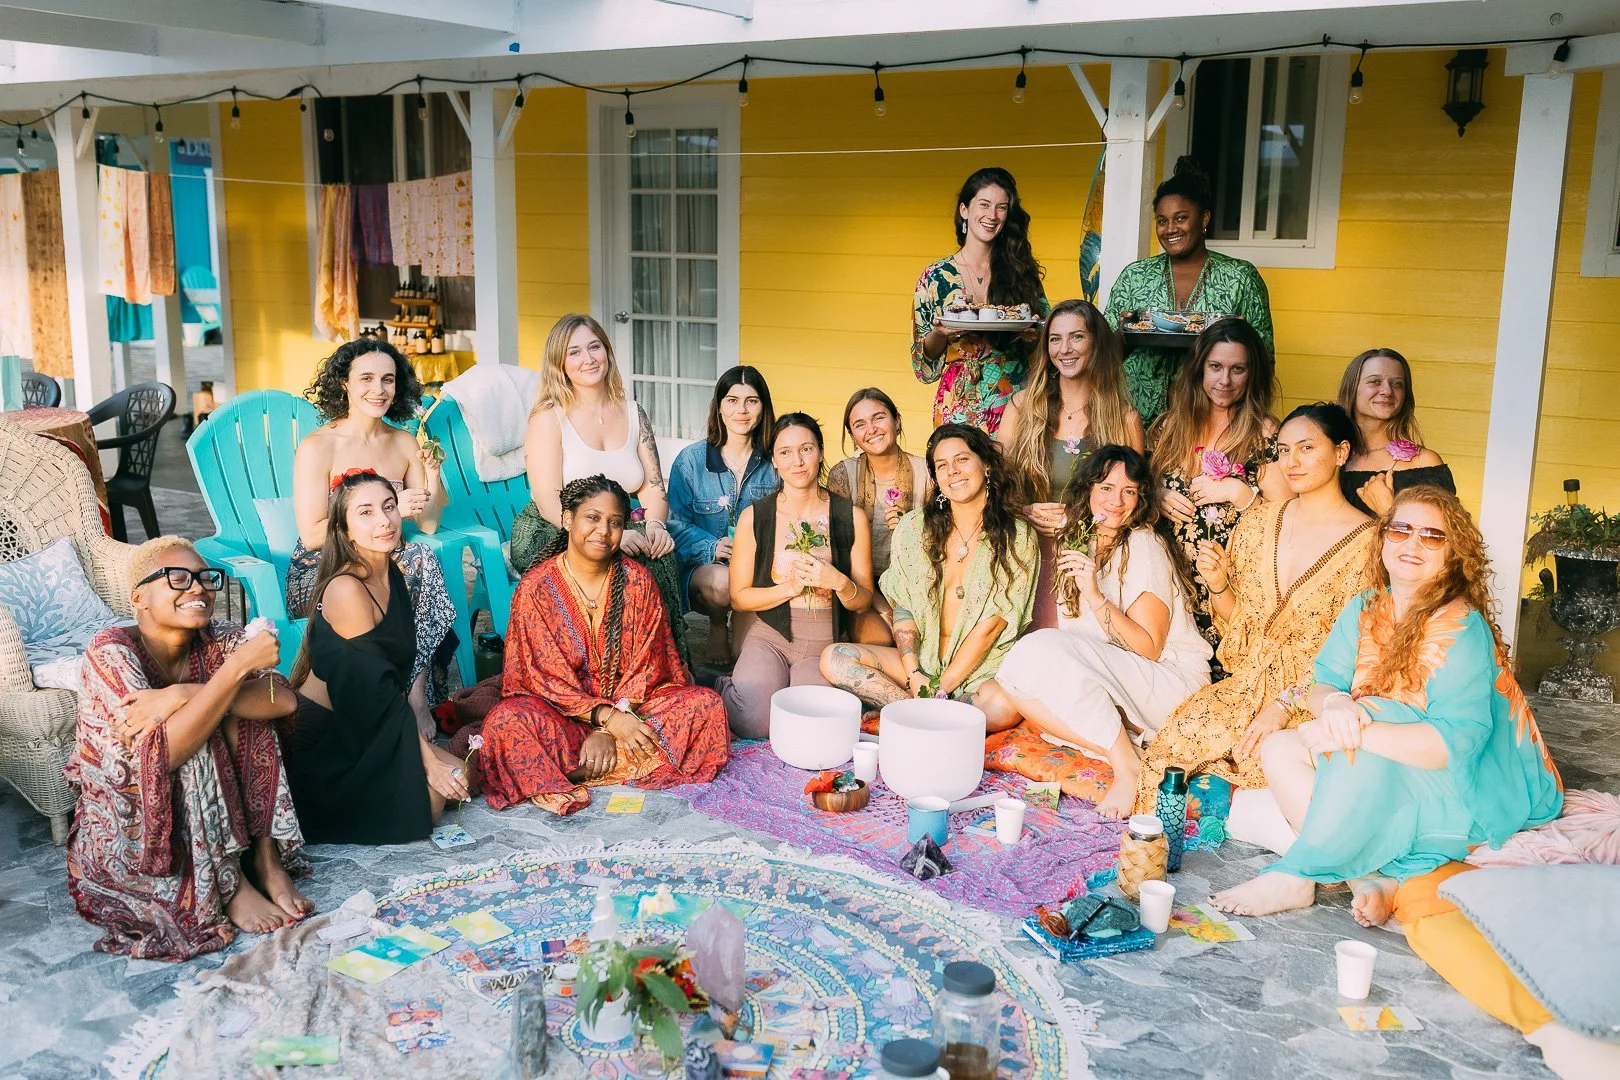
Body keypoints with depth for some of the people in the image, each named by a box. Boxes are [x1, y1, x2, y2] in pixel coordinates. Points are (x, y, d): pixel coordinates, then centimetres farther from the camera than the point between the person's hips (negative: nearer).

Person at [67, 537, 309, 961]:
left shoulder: (216, 641, -7)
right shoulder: (111, 651, -21)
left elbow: (283, 699, -23)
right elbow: (162, 754, -34)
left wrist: (183, 695, -32)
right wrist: (237, 667, -37)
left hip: (203, 814, 5)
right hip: (126, 832, -4)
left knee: (237, 707, -17)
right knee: (192, 735, -29)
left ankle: (266, 858, -16)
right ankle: (231, 887, -20)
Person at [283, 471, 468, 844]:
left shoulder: (392, 574, 3)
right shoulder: (345, 590, -23)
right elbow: (378, 690, -22)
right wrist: (428, 761, -18)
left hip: (368, 727, 9)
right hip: (322, 740, -8)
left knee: (458, 775, -1)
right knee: (430, 797, -16)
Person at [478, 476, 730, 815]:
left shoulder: (637, 580, -2)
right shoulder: (535, 587, -8)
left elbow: (645, 664, -5)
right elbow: (546, 675, -11)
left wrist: (608, 733, -18)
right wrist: (608, 719, -23)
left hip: (629, 703, 3)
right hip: (561, 708, -3)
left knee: (706, 704, -21)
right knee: (508, 721, -33)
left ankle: (576, 770, -24)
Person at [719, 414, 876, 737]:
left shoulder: (851, 517, 1)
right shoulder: (754, 517, -1)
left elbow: (863, 602, 4)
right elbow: (738, 597, 1)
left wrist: (839, 582, -18)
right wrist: (791, 587, -14)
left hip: (825, 642, 1)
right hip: (769, 635, -1)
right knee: (756, 724, -24)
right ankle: (728, 689, 11)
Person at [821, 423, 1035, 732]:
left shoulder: (1016, 537, -6)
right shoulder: (914, 527, 4)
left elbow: (991, 625, -10)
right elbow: (903, 605, 3)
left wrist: (942, 689, -14)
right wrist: (912, 672, -12)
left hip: (985, 667, -4)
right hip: (923, 660, 4)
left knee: (1003, 706, -38)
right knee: (834, 658, -18)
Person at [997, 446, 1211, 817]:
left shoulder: (1143, 545, -11)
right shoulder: (1083, 543, 11)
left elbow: (1149, 647, -17)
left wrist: (1094, 596, -26)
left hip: (1171, 684, -7)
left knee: (1042, 650, -28)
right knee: (1014, 676, -15)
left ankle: (1128, 765, -21)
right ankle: (1117, 746, -15)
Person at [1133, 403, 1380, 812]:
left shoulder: (1366, 541, -8)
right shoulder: (1258, 522, 7)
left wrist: (1286, 706, -19)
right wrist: (1217, 582, -6)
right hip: (1247, 683, 4)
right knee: (1181, 730, -24)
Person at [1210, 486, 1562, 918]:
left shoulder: (1463, 629, -20)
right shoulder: (1364, 609, 2)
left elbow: (1459, 741, -29)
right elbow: (1320, 683, -5)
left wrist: (1359, 729, -39)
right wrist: (1334, 704, -32)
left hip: (1463, 791, -7)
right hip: (1375, 774, 7)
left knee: (1358, 750, -33)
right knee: (1279, 747, -10)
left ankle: (1296, 877, -21)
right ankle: (1368, 878, -20)